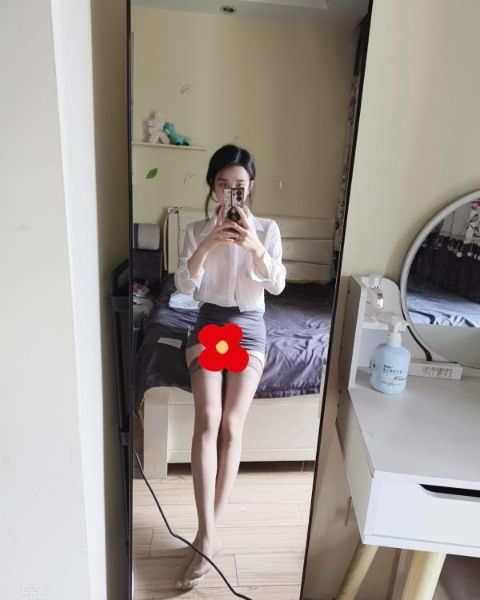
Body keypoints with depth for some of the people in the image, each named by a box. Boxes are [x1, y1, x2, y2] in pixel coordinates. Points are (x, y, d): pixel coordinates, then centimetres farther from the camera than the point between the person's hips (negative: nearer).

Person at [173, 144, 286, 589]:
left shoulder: (267, 229, 2)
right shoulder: (197, 230, 4)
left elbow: (277, 284, -11)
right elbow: (183, 286, -9)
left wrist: (254, 246, -27)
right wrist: (208, 244, -24)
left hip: (248, 327, 0)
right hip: (208, 323, 1)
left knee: (231, 426, -12)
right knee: (208, 421, -18)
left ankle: (207, 533, 1)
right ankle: (208, 534, -11)